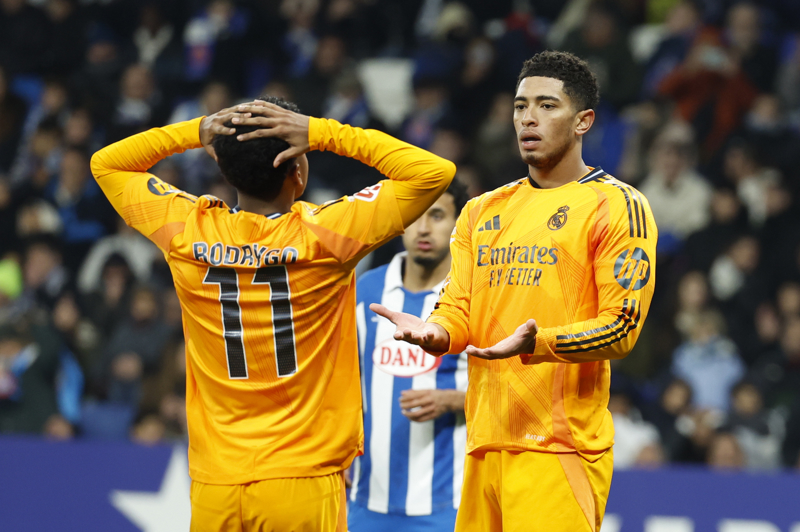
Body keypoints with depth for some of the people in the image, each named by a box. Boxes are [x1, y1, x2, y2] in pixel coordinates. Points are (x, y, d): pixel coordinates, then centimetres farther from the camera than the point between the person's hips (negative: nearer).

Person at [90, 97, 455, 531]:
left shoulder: (187, 232, -2)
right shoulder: (323, 235, -10)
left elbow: (106, 163, 16)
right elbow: (434, 172, -3)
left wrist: (196, 132, 4)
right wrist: (322, 133, -5)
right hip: (304, 483, -3)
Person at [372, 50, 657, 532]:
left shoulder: (618, 207, -1)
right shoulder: (482, 211, 19)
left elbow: (621, 328, -8)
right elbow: (459, 309, 18)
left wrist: (536, 345, -23)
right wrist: (435, 333, -7)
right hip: (485, 446, 6)